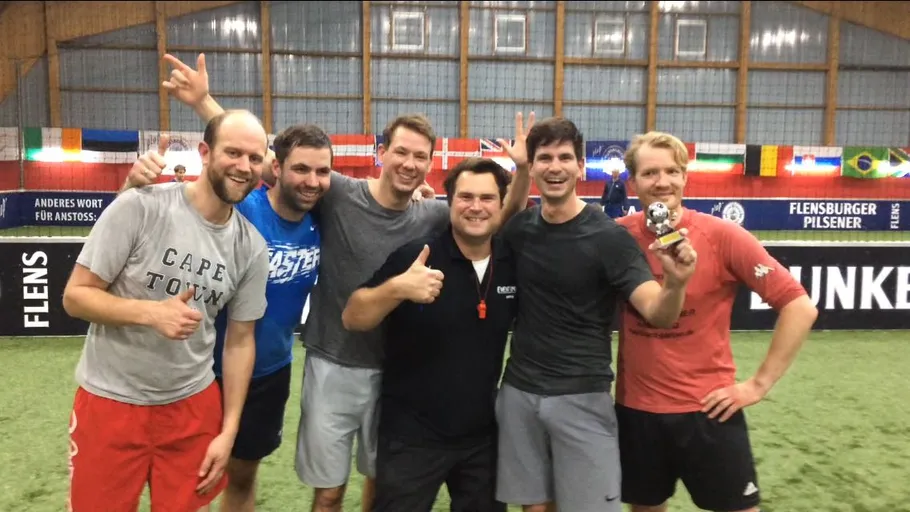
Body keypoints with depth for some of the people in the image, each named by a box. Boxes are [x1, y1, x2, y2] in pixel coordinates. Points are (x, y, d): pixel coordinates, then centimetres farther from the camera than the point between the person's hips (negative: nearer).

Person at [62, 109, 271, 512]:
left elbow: (239, 341, 2)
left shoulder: (252, 248, -4)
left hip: (193, 404, 3)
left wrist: (228, 431, -1)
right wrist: (150, 312, -27)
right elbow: (75, 296, -10)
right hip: (110, 402, -2)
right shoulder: (138, 207, -15)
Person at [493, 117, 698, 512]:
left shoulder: (608, 237, -12)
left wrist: (675, 283, -40)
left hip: (581, 398, -3)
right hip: (519, 392, 4)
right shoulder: (518, 228, 0)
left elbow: (657, 314, -17)